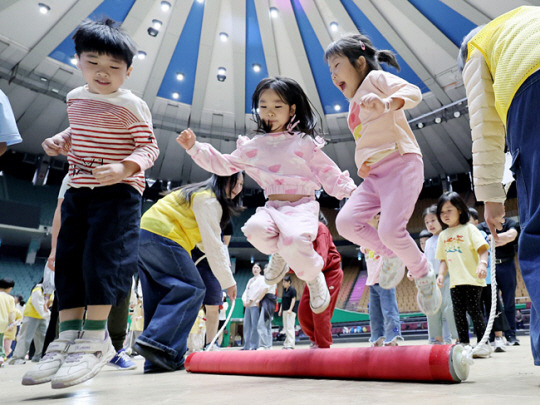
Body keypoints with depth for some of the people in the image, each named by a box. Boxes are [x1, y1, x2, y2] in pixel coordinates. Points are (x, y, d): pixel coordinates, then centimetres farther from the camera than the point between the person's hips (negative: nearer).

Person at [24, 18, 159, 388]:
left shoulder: (130, 105, -8)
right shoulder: (76, 98, 14)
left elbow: (149, 147, -11)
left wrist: (124, 168, -28)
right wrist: (61, 141, 9)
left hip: (118, 192, -7)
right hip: (78, 190, 8)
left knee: (102, 256, -13)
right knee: (68, 260, 5)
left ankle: (95, 340, -2)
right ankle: (68, 337, 13)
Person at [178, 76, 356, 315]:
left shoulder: (305, 142, 5)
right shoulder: (253, 146, 14)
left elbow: (328, 172, 5)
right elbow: (225, 165, 19)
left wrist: (350, 190, -8)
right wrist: (195, 148, 12)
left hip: (302, 205, -3)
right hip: (272, 207, 3)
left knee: (293, 240, -35)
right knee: (255, 229, -32)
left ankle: (313, 277, 0)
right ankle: (279, 253, 4)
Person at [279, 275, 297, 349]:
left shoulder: (292, 289, -8)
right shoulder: (284, 289, 14)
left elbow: (293, 299, -12)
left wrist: (290, 309, -20)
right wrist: (280, 309, 17)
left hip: (290, 311, -8)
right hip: (284, 310, 8)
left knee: (290, 327, -9)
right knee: (285, 327, 10)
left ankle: (291, 344, -7)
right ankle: (286, 343, 15)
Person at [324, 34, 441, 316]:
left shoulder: (376, 78, 6)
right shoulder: (354, 106, 27)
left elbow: (413, 92, -13)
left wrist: (386, 103, -34)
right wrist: (362, 165, 8)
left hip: (400, 164, -7)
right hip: (374, 175, 7)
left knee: (390, 230, -22)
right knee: (345, 221, -14)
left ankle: (423, 276, 7)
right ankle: (391, 256, 9)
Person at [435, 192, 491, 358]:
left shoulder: (469, 228, 0)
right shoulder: (443, 235, 14)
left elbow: (483, 249, -7)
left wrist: (482, 264, -25)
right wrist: (441, 274, 1)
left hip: (472, 279, -5)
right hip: (455, 281, 5)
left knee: (473, 309, -6)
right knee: (458, 312, 7)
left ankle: (483, 343, 6)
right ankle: (464, 343, 17)